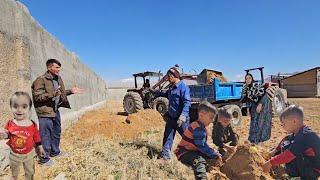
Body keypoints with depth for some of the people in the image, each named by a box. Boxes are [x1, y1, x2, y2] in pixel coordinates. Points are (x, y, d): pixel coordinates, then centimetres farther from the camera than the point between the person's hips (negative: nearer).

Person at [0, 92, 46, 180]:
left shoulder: (32, 125, -21)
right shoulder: (10, 124, -18)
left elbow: (36, 137, -8)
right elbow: (8, 134, -1)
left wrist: (40, 147, 0)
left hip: (29, 154, -1)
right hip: (14, 154, 1)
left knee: (30, 172, 23)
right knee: (14, 172, 29)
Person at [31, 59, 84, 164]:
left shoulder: (58, 79, 8)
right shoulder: (41, 80, -16)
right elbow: (37, 97, -20)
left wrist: (71, 91, 8)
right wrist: (52, 94, -31)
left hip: (55, 110, 9)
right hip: (45, 112, -8)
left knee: (56, 132, 20)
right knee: (45, 135, 2)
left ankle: (55, 151, 37)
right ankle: (45, 156, 18)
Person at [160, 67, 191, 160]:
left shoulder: (183, 87, -16)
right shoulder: (171, 87, 11)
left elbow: (187, 102, -23)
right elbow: (165, 94, 30)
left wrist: (183, 116, -34)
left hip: (180, 119, -8)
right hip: (171, 117, 8)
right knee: (167, 137, 11)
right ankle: (165, 155, 23)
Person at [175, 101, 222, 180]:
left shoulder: (201, 127, 10)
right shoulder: (198, 128, -22)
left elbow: (204, 145, 14)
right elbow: (202, 146, -25)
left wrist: (216, 154, 6)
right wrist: (216, 155, -15)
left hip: (194, 151, 11)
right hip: (184, 152, -11)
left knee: (212, 156, 16)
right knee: (200, 161, -37)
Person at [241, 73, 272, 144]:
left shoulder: (256, 85, -23)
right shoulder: (246, 88, -4)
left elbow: (264, 95, -24)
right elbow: (247, 99, 5)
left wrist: (260, 105, -29)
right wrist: (248, 109, 2)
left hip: (264, 104, -6)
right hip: (255, 105, 6)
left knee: (261, 121, -6)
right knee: (254, 121, 9)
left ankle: (260, 139, 6)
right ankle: (253, 139, 21)